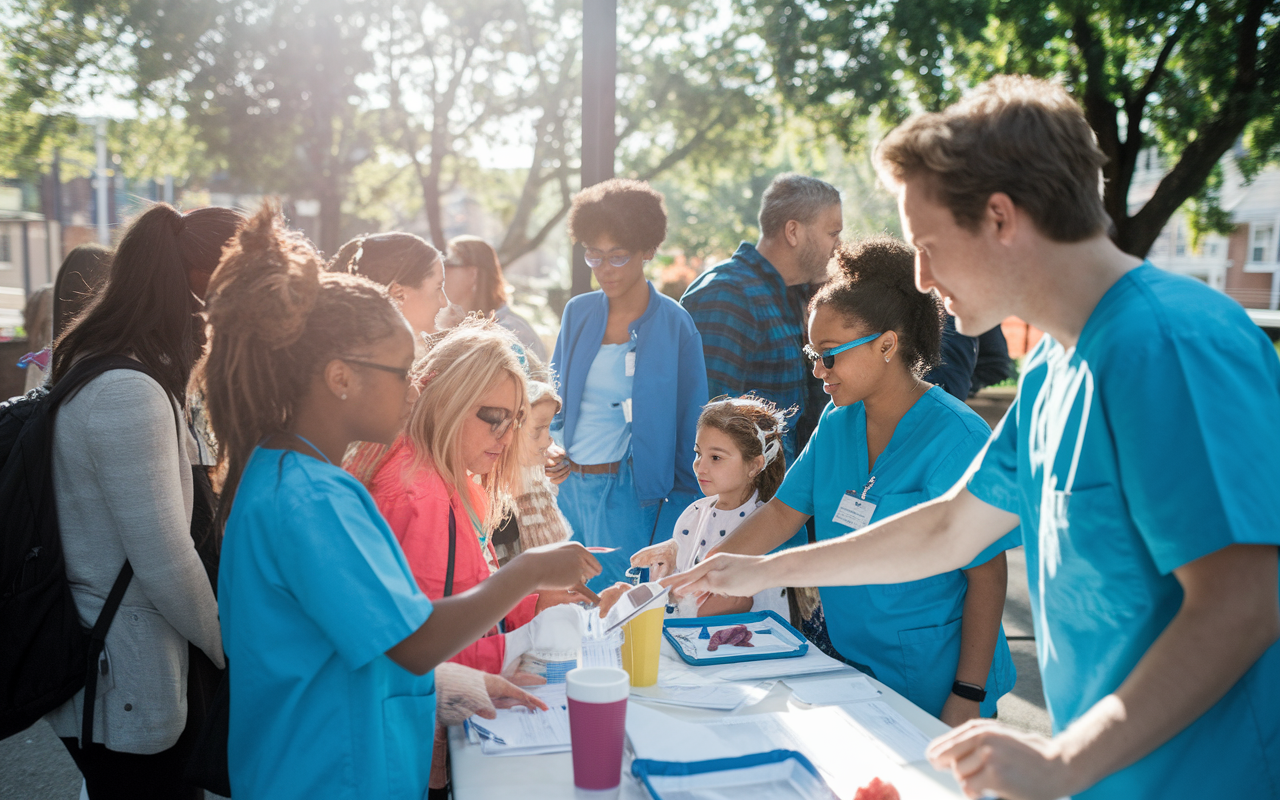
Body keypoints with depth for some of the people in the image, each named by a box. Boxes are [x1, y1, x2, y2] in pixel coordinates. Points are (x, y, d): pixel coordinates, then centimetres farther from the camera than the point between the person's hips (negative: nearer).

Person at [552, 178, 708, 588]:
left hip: (630, 494, -5)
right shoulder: (578, 312, 7)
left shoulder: (675, 325, -6)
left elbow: (690, 432, -6)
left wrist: (677, 534, -10)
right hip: (567, 487, 5)